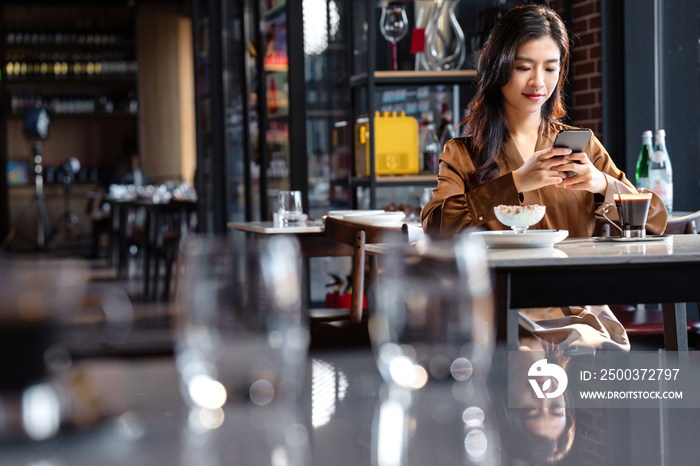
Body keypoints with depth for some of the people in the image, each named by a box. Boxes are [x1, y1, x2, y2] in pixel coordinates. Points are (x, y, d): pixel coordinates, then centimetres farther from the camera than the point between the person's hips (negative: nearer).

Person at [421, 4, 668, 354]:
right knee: (582, 343, -34)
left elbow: (656, 221, 12)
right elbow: (434, 226, -7)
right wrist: (514, 183, -15)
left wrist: (603, 186, -8)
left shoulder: (582, 145, 21)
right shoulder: (463, 154, 12)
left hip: (580, 303, 3)